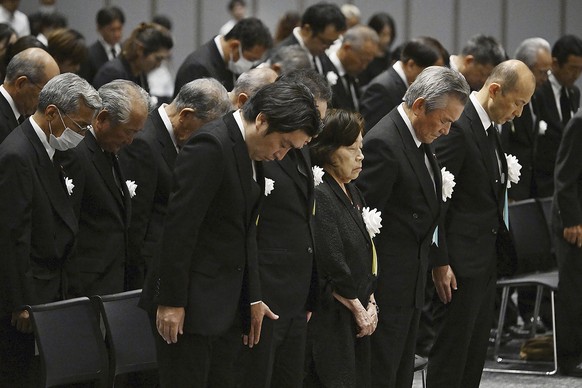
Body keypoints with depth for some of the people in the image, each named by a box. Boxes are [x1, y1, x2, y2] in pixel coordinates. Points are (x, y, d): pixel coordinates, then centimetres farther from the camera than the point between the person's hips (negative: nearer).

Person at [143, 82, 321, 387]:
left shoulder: (253, 154, 11)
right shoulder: (211, 146, -17)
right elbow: (179, 227, -20)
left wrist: (253, 297, 17)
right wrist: (171, 301, -20)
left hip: (228, 304, 9)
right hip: (192, 303, -9)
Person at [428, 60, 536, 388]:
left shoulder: (489, 127, 11)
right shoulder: (458, 128, -18)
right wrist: (440, 262, -19)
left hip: (487, 259, 10)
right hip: (461, 262, -10)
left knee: (477, 349, 14)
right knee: (452, 348, -3)